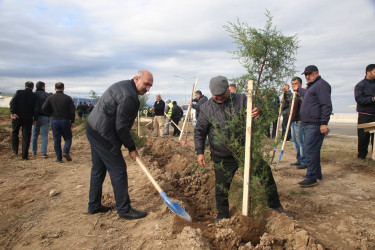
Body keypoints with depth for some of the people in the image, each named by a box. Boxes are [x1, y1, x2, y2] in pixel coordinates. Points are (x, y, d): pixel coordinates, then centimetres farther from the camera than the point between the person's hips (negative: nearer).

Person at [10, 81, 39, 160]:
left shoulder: (19, 92, 1)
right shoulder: (34, 96, 0)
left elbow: (12, 102, -12)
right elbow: (36, 108, -5)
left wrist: (12, 112, -17)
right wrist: (35, 118, 1)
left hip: (17, 117, 0)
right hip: (28, 119, 0)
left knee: (15, 133, 22)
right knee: (26, 136, 4)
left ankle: (15, 150, 21)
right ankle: (24, 156, 4)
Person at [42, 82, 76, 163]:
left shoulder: (50, 97, 1)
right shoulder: (68, 98, -3)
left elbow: (44, 108, -6)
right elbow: (72, 111, -5)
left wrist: (52, 112, 12)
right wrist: (72, 121, 5)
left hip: (54, 121, 1)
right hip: (65, 121, -1)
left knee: (56, 140, 6)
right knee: (68, 138, 11)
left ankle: (59, 158, 5)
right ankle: (66, 152, -13)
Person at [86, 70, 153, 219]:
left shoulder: (123, 86, 14)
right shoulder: (129, 96, -20)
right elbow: (121, 127, -20)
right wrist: (131, 148, -9)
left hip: (93, 129, 11)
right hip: (103, 134, -11)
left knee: (99, 168, 18)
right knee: (118, 170, -3)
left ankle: (94, 205, 30)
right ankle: (124, 210, 7)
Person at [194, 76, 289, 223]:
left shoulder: (241, 99, -2)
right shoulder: (206, 108, -3)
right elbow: (199, 131, 3)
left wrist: (258, 113, -28)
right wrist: (200, 152, -4)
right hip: (223, 157, -1)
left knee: (266, 172, 6)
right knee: (221, 186, 4)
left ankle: (275, 205, 30)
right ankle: (222, 216, 28)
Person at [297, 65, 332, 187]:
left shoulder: (321, 85, -11)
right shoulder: (311, 86, 20)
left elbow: (327, 106, -20)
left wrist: (324, 123, -25)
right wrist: (298, 89, 55)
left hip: (315, 125, -10)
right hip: (308, 124, 10)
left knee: (310, 150, -11)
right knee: (313, 150, 16)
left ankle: (311, 178, -7)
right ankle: (317, 173, 27)